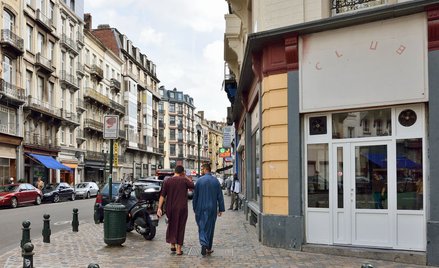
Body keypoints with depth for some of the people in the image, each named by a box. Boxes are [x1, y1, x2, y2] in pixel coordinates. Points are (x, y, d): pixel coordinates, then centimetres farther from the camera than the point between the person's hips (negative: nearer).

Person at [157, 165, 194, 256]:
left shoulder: (167, 181, -1)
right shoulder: (184, 180, -8)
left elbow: (162, 196, -5)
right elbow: (193, 185, 9)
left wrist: (159, 208, -6)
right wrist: (186, 177, 11)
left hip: (170, 208, 2)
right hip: (182, 208, -2)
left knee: (171, 225, 21)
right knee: (180, 227, 7)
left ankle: (172, 245, 24)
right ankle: (178, 249, 9)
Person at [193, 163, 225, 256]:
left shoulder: (199, 180, -5)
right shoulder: (216, 181, 1)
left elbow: (195, 196, -1)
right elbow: (220, 196, 1)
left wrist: (195, 208, 8)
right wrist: (221, 209, 6)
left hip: (201, 208, -2)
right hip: (212, 208, 2)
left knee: (202, 227, 4)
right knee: (210, 227, 12)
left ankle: (204, 244, -19)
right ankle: (208, 248, 19)